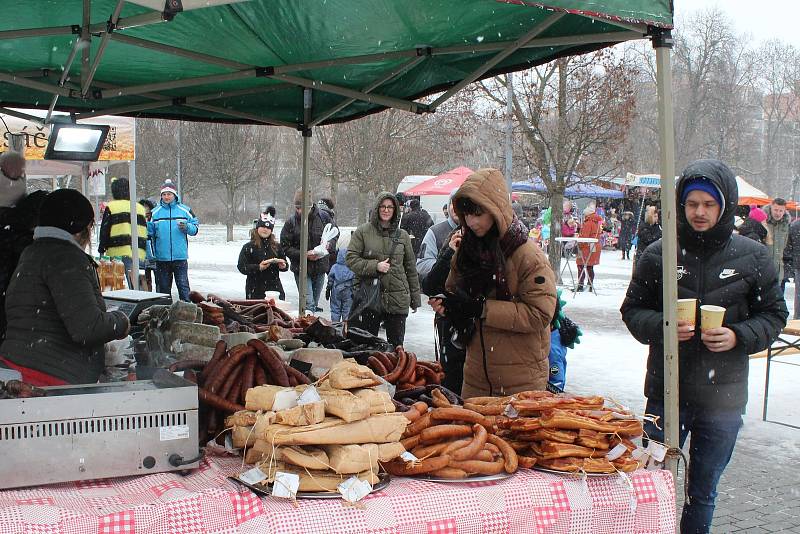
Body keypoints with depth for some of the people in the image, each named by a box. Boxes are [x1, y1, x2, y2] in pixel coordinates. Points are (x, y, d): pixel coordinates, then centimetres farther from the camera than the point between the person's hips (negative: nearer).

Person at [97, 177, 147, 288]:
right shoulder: (140, 208, 13)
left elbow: (104, 230, 0)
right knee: (134, 286, 6)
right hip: (138, 253, 5)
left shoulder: (111, 207, -2)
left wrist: (101, 250, 9)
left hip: (118, 253, -4)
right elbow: (145, 232, 17)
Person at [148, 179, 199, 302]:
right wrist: (147, 224, -9)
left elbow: (195, 227, 7)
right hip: (161, 258, 1)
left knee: (183, 285, -2)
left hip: (180, 256, -1)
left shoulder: (185, 210, 5)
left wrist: (187, 227, -11)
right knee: (163, 286, 9)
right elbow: (150, 232, 10)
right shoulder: (155, 212, 6)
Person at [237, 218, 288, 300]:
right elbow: (241, 267, -6)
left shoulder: (276, 247, 13)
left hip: (275, 287, 3)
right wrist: (258, 267, -19)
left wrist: (283, 266, -5)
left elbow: (285, 264, 19)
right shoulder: (248, 247, 2)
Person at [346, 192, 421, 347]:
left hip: (397, 299, 2)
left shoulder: (402, 235, 9)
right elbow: (351, 259, -2)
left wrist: (415, 298, 14)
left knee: (396, 346, 7)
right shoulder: (363, 231, 2)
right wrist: (375, 266, -14)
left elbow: (411, 268, 14)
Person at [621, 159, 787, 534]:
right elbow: (632, 309, 4)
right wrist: (661, 326, -17)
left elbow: (773, 314, 5)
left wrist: (739, 336, -15)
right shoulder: (659, 254, -3)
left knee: (703, 492, 15)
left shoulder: (751, 257, -1)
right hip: (666, 391, 0)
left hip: (724, 394, 1)